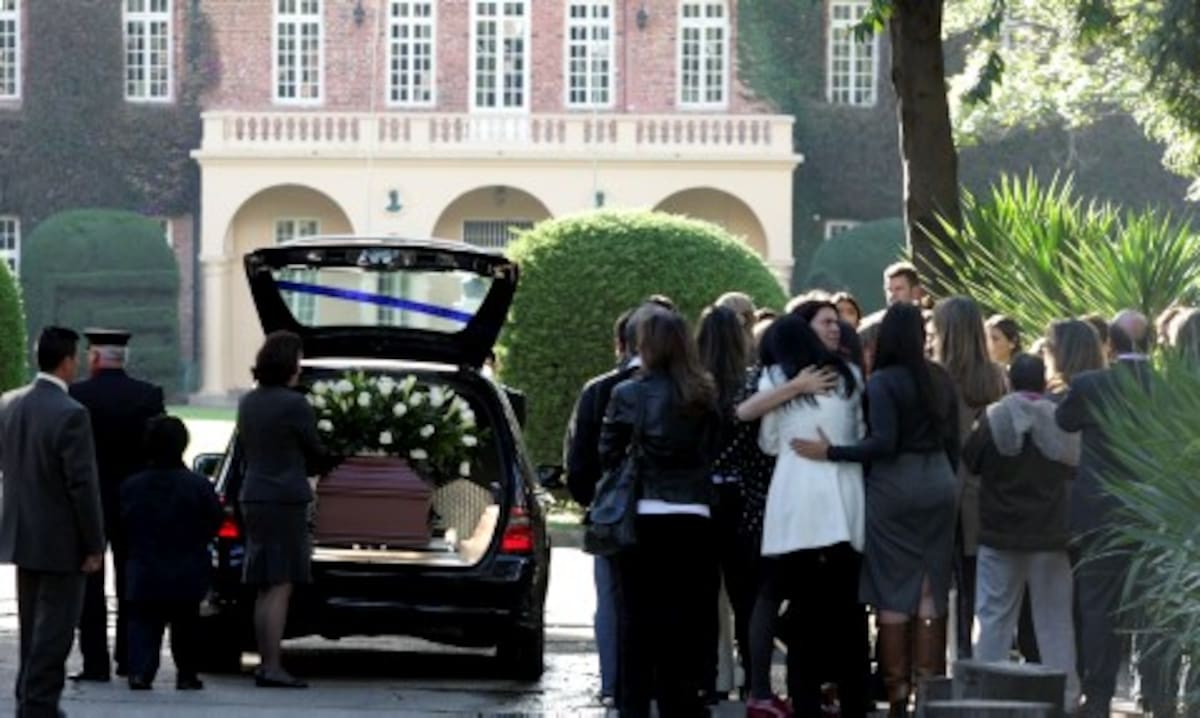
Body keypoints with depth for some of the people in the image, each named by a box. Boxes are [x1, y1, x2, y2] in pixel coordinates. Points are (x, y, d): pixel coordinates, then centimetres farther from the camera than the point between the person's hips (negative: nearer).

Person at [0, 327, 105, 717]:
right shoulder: (70, 414, -21)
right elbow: (83, 485, -20)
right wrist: (93, 545, -13)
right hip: (60, 539, -8)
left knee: (32, 625, 19)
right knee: (54, 629, 0)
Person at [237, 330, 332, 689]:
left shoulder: (248, 402, 12)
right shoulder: (293, 404, -12)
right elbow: (317, 454, -1)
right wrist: (307, 468, 21)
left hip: (253, 498, 8)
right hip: (285, 500, -8)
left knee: (266, 588, 12)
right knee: (280, 586, -7)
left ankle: (266, 663, 14)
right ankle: (272, 668, -10)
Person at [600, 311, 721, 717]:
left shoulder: (628, 395, -5)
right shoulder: (704, 397, 2)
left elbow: (608, 454, 0)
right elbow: (713, 453, 4)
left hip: (643, 517, -2)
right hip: (693, 517, 2)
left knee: (638, 618, 4)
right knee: (685, 619, 7)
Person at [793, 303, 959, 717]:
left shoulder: (883, 382, -11)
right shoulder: (940, 380, 7)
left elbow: (884, 442, -18)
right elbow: (953, 441, 12)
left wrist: (830, 453, -13)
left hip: (894, 486, -5)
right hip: (939, 485, 5)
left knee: (893, 594, 0)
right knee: (931, 591, 7)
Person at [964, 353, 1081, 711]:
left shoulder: (993, 419, -9)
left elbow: (969, 462, -1)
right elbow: (1075, 468, 5)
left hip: (1001, 534, -1)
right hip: (1050, 534, 1)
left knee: (995, 616, 5)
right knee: (1054, 618, 8)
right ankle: (1065, 697, 9)